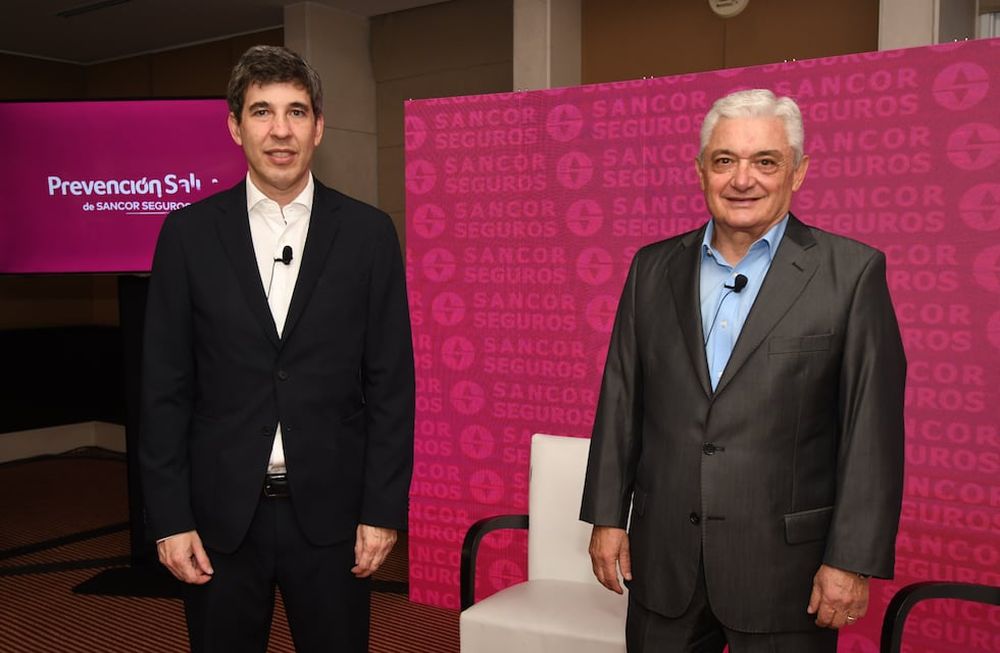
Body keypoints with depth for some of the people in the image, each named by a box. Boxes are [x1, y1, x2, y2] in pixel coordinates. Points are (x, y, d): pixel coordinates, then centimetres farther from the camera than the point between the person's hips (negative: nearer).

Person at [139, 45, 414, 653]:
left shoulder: (368, 232, -1)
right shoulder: (188, 233, 0)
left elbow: (392, 383, -1)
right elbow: (165, 388, 1)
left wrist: (384, 509, -4)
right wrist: (169, 517, -2)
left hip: (330, 511, 0)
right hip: (221, 513, 1)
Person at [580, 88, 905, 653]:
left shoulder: (852, 273, -6)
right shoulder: (653, 268, 4)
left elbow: (873, 430, -7)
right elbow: (620, 399, 6)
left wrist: (852, 560, -9)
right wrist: (608, 517, 5)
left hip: (783, 566, -3)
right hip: (663, 561, 3)